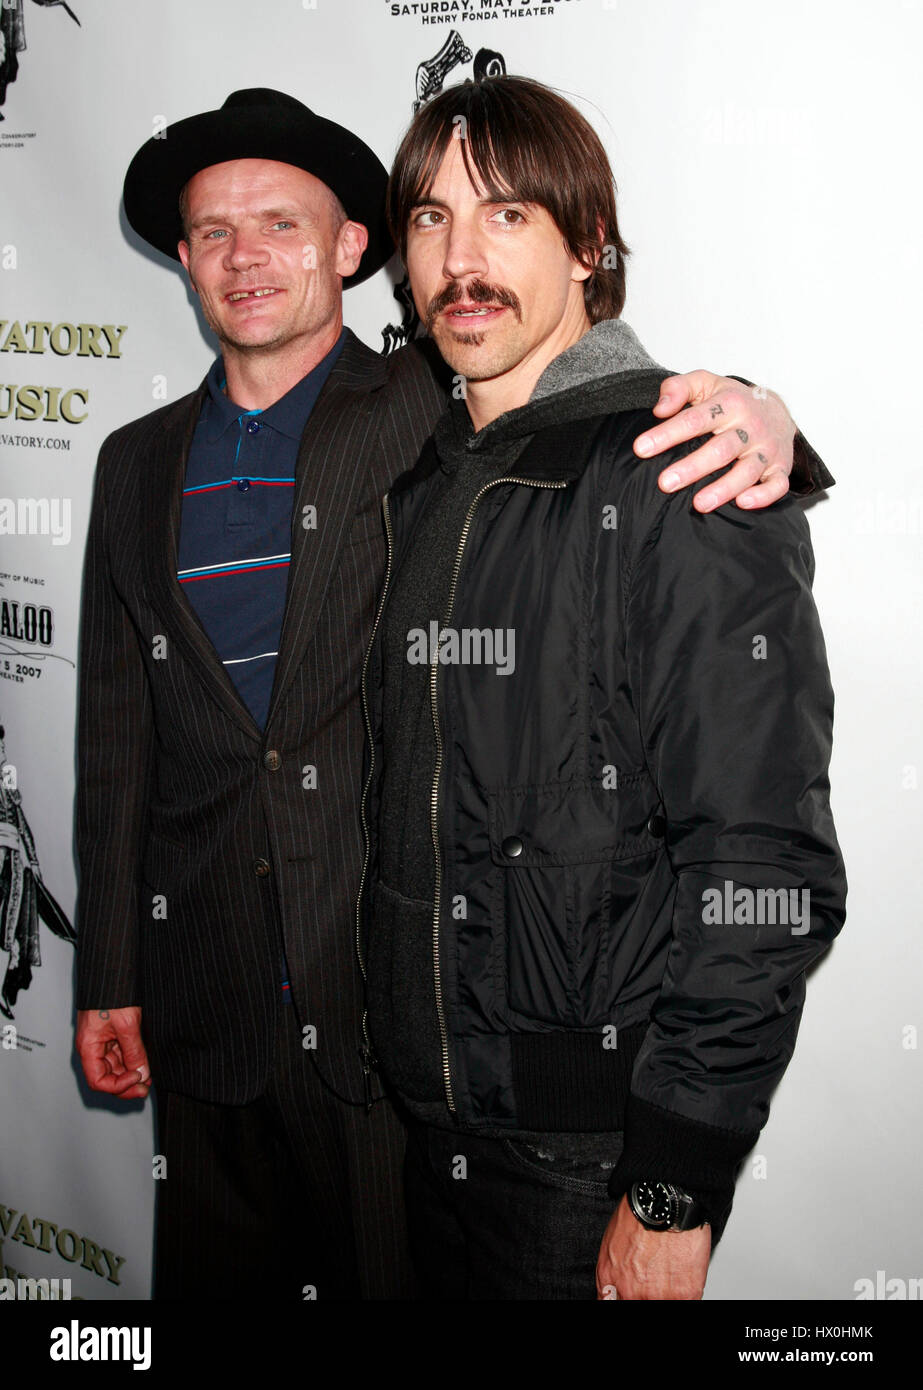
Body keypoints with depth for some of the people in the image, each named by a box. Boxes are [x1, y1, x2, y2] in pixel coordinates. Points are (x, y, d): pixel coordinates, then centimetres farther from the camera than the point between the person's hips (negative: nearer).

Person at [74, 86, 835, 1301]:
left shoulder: (438, 418, -3)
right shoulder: (139, 465, 9)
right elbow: (117, 734, 11)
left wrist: (753, 416, -33)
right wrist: (107, 975, 12)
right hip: (207, 1010, 4)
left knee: (405, 1277, 11)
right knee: (211, 1278, 17)